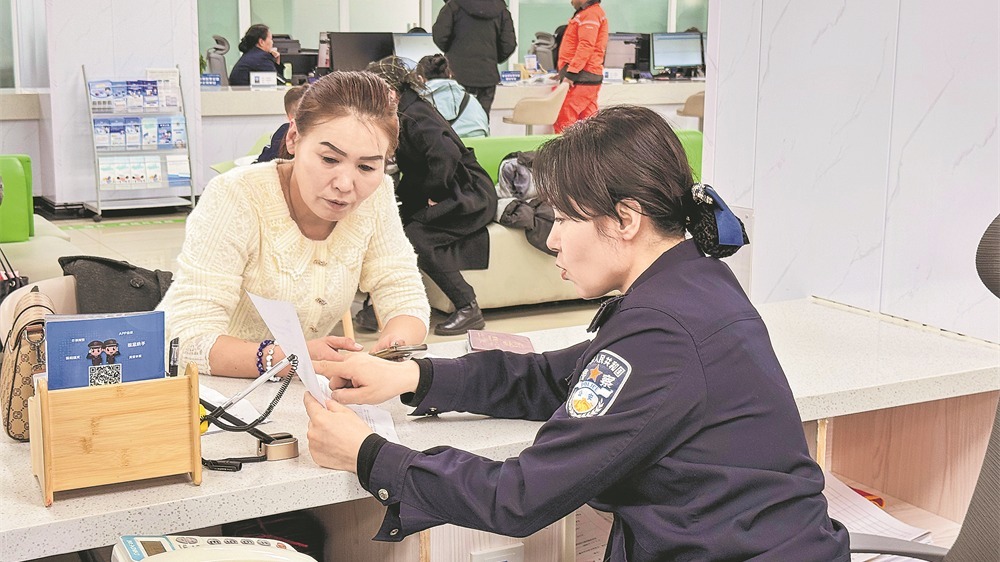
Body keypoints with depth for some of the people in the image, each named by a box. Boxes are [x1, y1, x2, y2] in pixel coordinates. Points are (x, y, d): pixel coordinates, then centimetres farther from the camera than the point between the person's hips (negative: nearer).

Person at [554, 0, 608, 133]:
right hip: (589, 77, 10)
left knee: (562, 121, -11)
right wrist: (565, 72, 22)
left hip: (581, 77, -10)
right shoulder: (591, 12, 21)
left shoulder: (590, 14, -10)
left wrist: (570, 72, -22)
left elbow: (585, 46, -20)